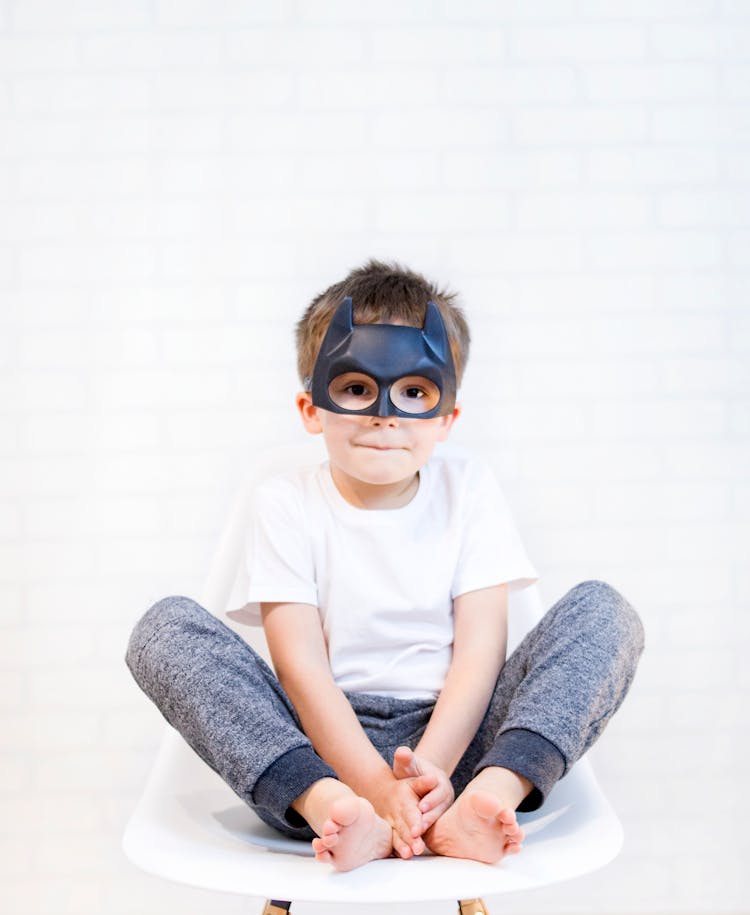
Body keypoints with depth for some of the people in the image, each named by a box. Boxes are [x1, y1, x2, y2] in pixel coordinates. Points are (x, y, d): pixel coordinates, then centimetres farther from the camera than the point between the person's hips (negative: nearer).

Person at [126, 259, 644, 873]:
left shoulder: (468, 489, 4)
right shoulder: (287, 504, -1)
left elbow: (480, 649, -5)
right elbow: (302, 668, -11)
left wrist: (430, 767, -22)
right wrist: (376, 786, -25)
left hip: (453, 737, 1)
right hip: (322, 743, -1)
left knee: (605, 611, -15)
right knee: (166, 627, -20)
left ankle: (487, 797, -38)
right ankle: (335, 809, -38)